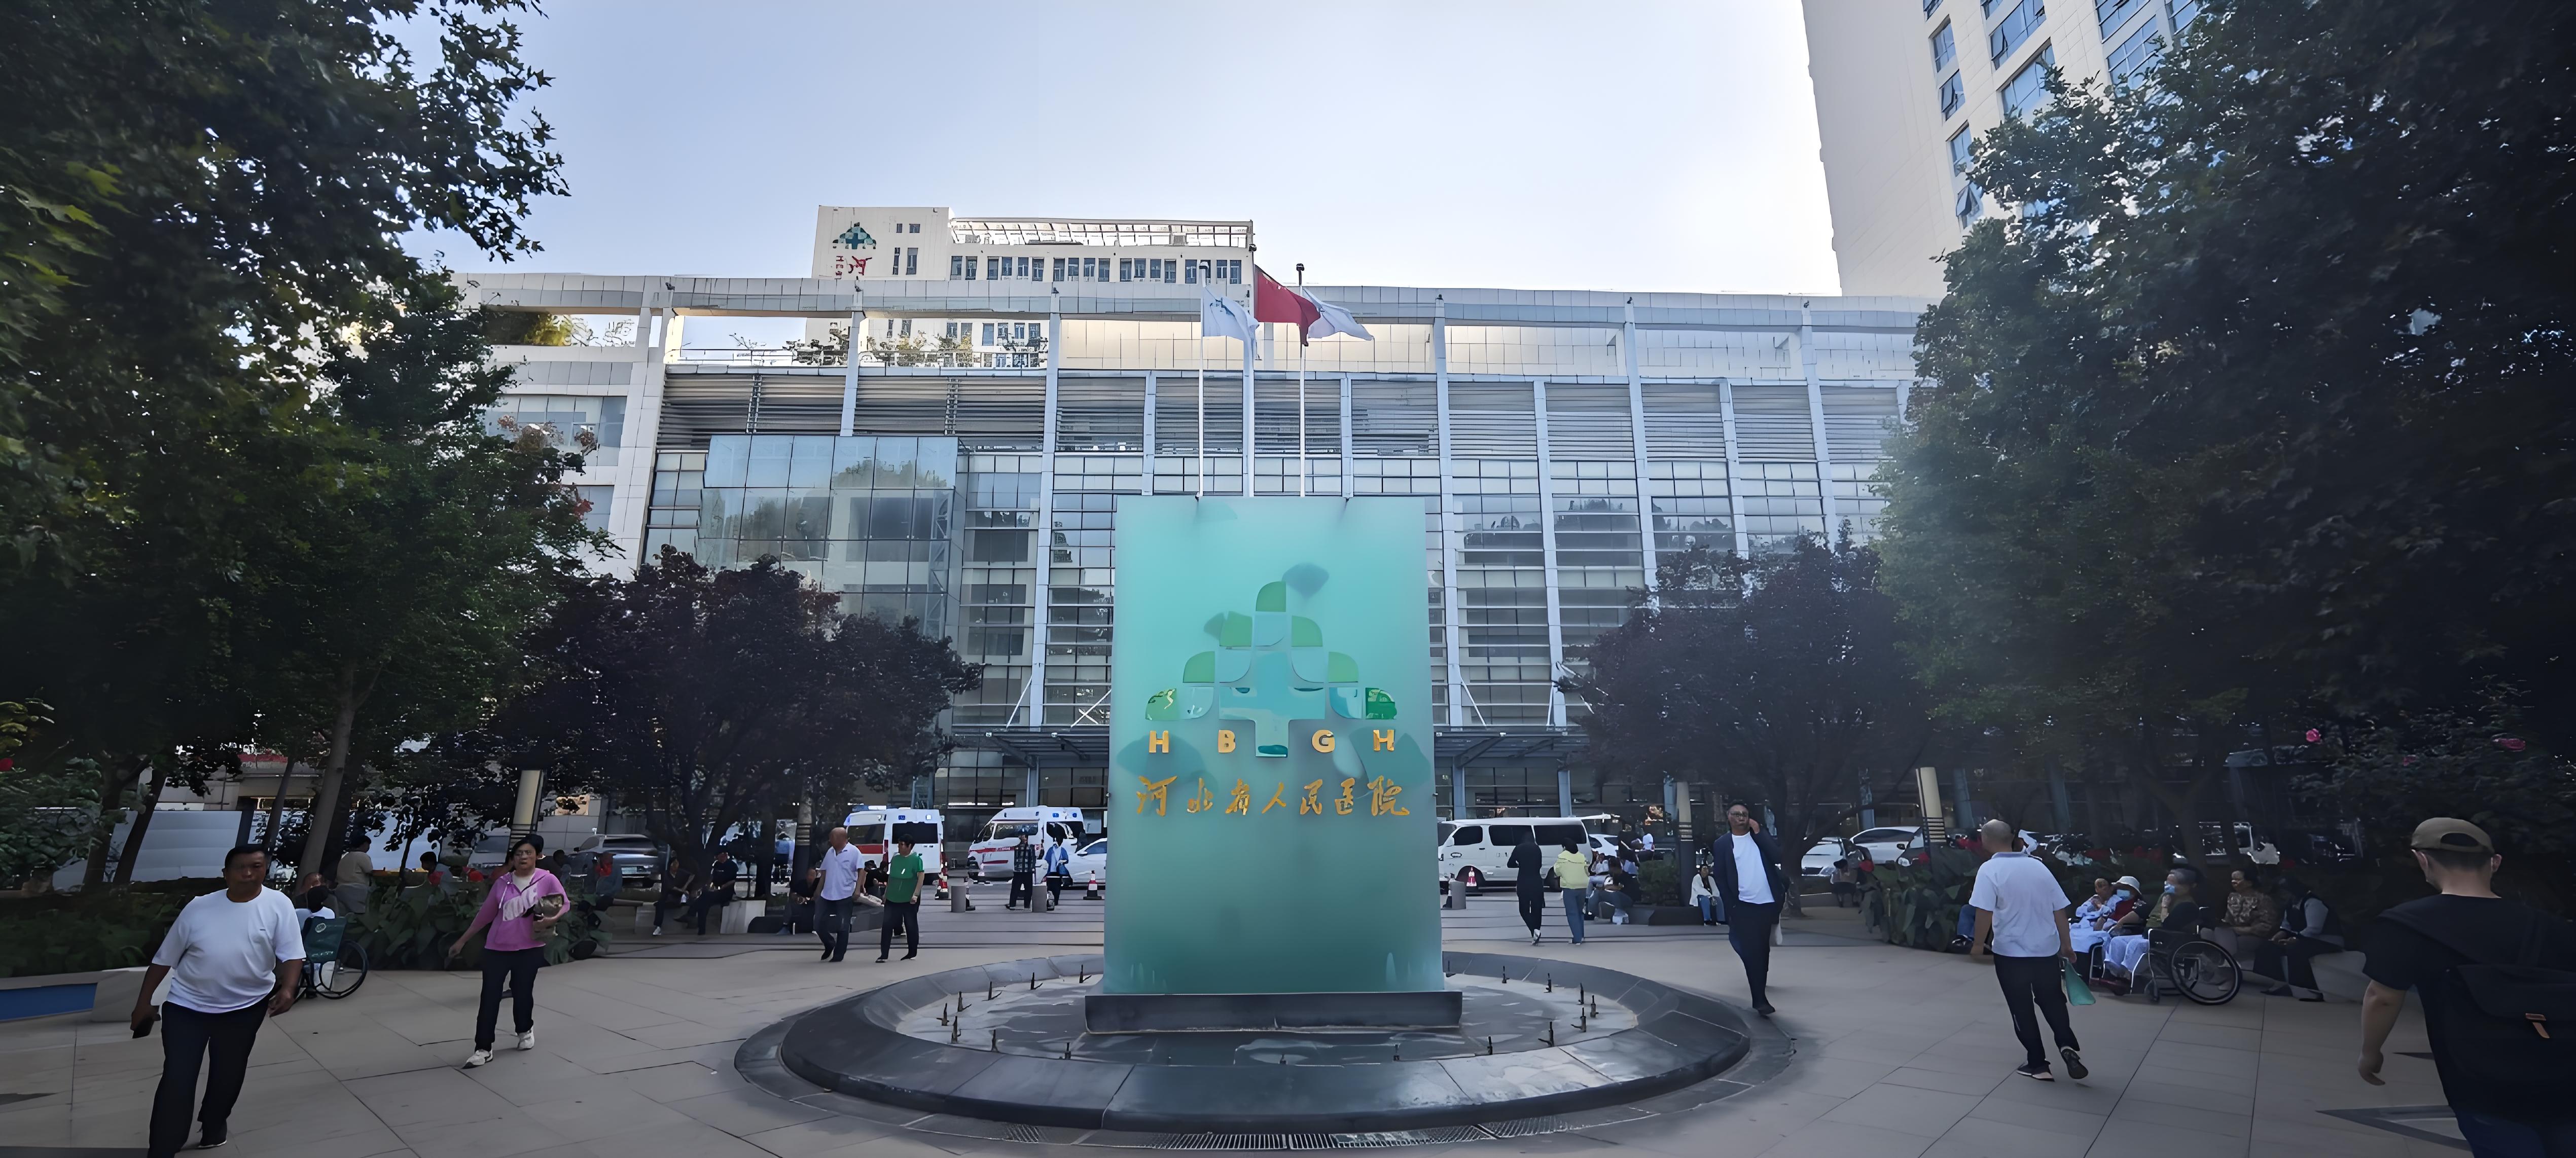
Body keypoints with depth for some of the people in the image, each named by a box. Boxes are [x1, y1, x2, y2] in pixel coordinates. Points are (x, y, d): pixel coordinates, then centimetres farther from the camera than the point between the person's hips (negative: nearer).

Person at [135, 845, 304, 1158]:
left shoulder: (278, 905, -9)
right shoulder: (199, 907, -4)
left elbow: (292, 954, -12)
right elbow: (165, 957, 6)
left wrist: (287, 988, -27)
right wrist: (144, 1001, 6)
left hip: (245, 1007, 0)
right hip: (187, 1005, 0)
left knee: (229, 1074, 14)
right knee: (177, 1079, -2)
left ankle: (214, 1124, 39)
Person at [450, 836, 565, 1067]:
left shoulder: (548, 880, -6)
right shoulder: (502, 883, 1)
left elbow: (565, 904, 0)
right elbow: (485, 915, 11)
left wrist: (553, 919, -20)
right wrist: (462, 940, 14)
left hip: (530, 949, -2)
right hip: (497, 949, 2)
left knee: (522, 993, 10)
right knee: (489, 998, -1)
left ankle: (525, 1031, 37)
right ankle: (483, 1049, 6)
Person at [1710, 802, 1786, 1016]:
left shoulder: (1760, 836, 8)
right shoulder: (1722, 843, -1)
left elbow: (1777, 858, -7)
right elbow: (1720, 877, 0)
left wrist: (1758, 832, -9)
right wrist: (1731, 905, -5)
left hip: (1768, 903, 3)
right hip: (1744, 905, -3)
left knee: (1763, 950, 15)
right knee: (1751, 951, -8)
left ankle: (1760, 987, 34)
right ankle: (1760, 999, -4)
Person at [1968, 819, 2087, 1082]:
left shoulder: (1990, 870, -12)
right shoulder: (2039, 866, 4)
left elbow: (1985, 912, -19)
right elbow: (2059, 910, 8)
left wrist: (1979, 944, -7)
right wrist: (2067, 945, 18)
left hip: (2011, 952, -5)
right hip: (2047, 950, 5)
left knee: (2022, 1010, 8)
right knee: (2053, 1004, 20)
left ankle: (2038, 1064, 14)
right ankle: (2067, 1046, 0)